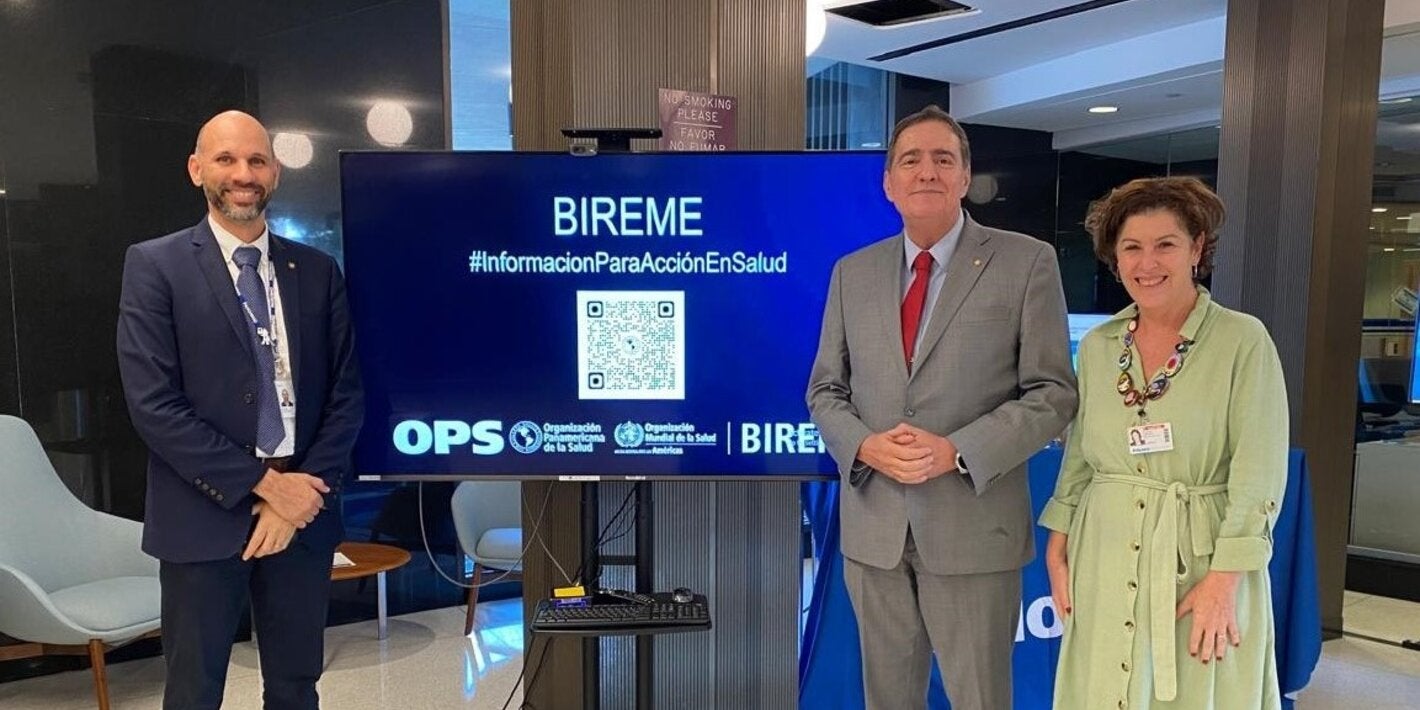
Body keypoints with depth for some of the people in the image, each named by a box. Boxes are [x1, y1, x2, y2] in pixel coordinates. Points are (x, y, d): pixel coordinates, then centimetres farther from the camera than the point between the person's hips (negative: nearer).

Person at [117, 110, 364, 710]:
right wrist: (261, 483, -13)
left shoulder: (317, 271, 7)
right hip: (204, 518, -2)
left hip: (304, 511, 3)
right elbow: (154, 404, -9)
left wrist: (305, 492, -8)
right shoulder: (154, 266, -2)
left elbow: (346, 394, 4)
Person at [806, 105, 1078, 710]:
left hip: (973, 528, -3)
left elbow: (1052, 393, -5)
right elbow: (824, 390, 10)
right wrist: (864, 445, -10)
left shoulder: (1026, 262, -3)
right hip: (873, 527, 4)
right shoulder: (852, 272, 8)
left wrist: (956, 451, -17)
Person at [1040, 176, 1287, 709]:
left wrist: (1224, 578, -16)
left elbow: (1259, 474, -11)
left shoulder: (1244, 341, -8)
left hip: (1203, 559, -3)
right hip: (1106, 560, 4)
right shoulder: (1097, 346, 5)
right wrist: (1057, 544, 5)